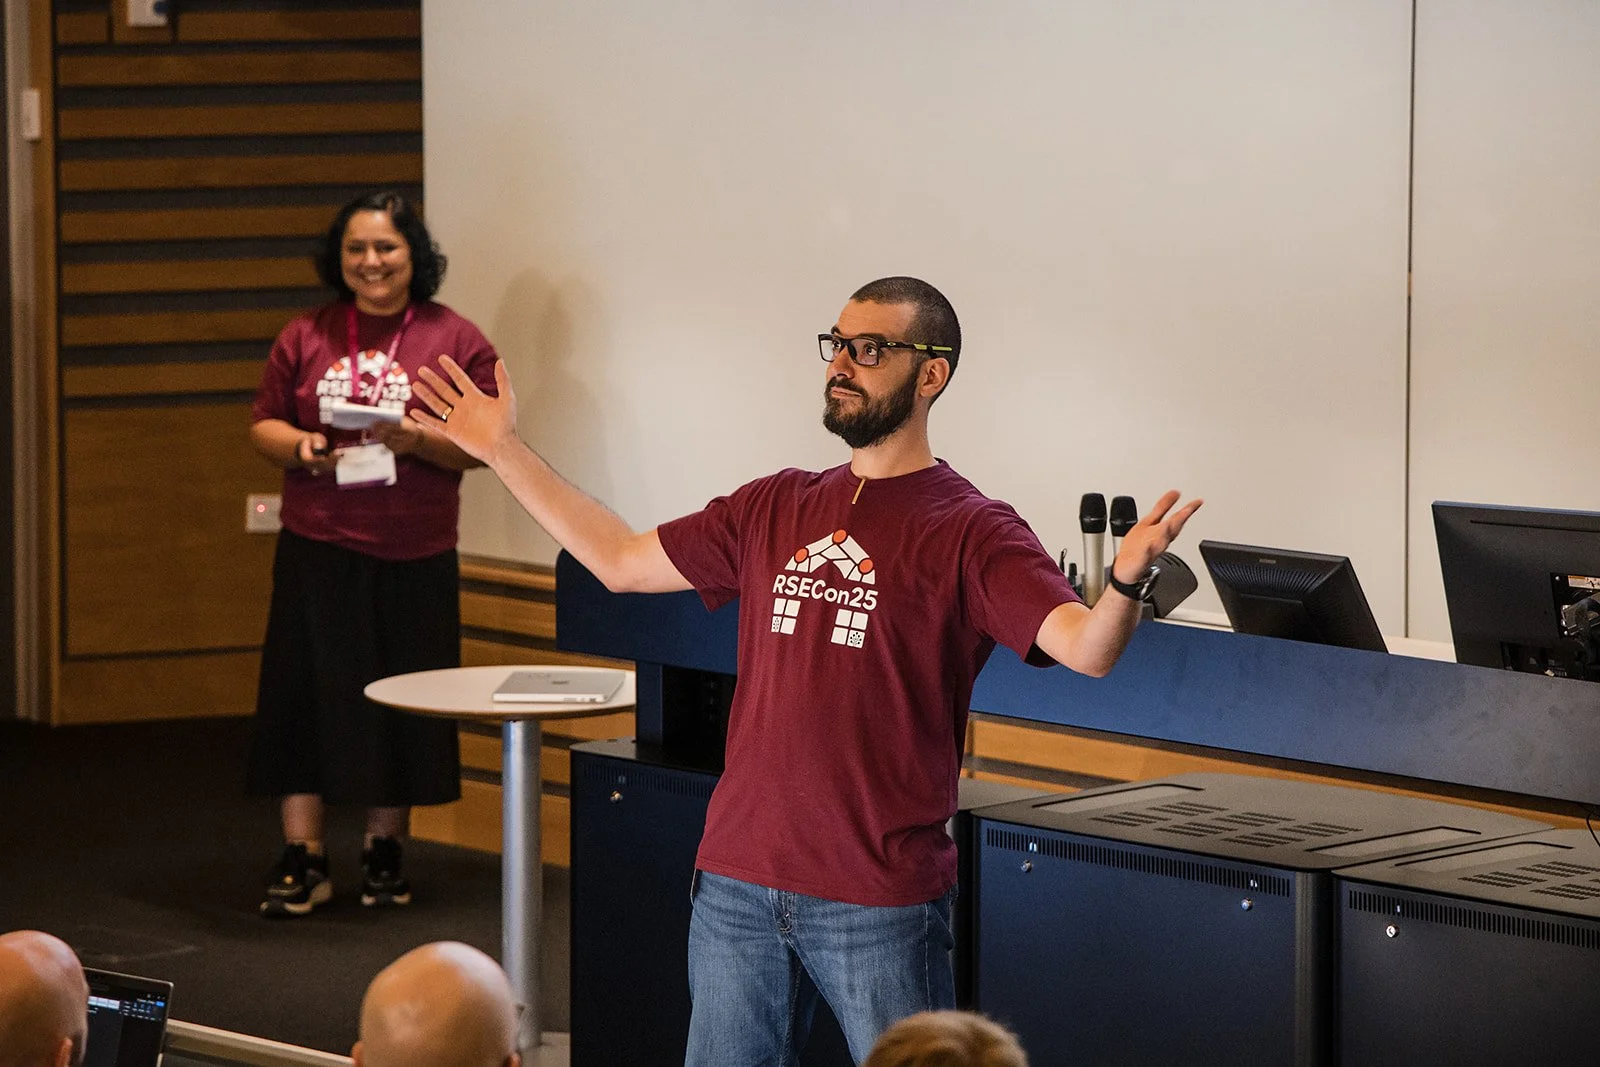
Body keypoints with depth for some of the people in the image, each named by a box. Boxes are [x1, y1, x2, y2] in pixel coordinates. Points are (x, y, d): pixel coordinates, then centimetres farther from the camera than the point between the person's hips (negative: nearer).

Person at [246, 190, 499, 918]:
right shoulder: (305, 338, 8)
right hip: (318, 553, 1)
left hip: (415, 558, -1)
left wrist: (417, 439, -18)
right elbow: (262, 423, 10)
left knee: (402, 705, 5)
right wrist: (299, 446, -11)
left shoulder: (456, 341, 2)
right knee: (307, 695, -2)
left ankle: (385, 853, 19)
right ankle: (302, 861, 3)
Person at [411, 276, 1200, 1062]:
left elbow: (1084, 647, -20)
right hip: (737, 881, 6)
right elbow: (621, 561, 20)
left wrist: (1126, 582, -42)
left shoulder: (968, 532, -7)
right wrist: (504, 451, 20)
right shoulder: (774, 509, 12)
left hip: (882, 903, -5)